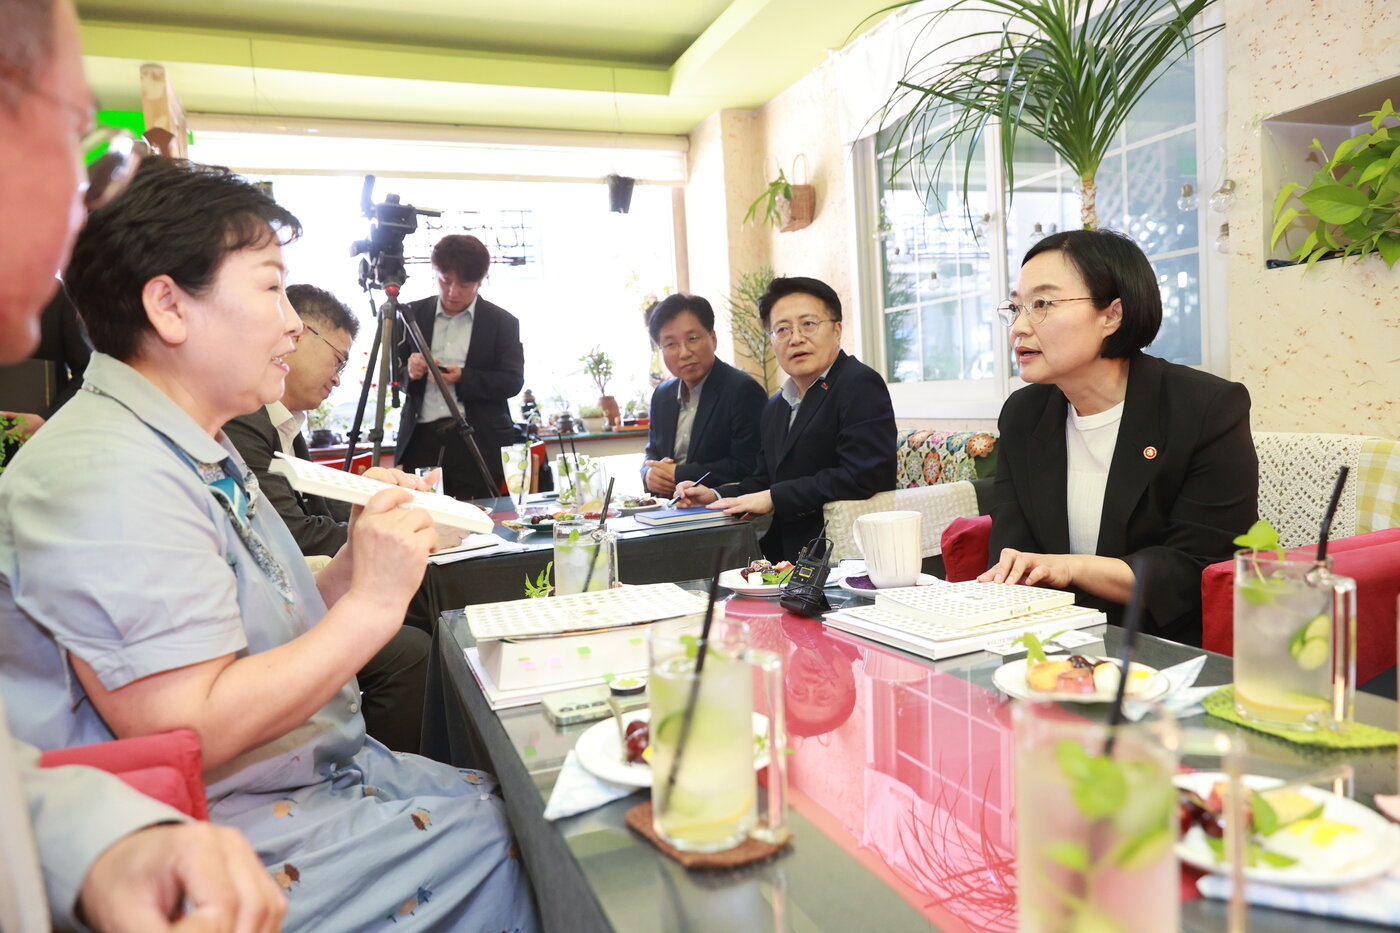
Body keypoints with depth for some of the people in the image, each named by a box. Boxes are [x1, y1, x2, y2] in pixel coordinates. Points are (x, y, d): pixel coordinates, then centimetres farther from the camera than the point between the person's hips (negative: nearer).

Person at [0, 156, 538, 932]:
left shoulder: (199, 453, 12)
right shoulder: (106, 476, -22)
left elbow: (273, 635, 9)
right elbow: (187, 732, -27)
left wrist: (357, 562, -5)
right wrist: (370, 601, -22)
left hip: (319, 772, 9)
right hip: (237, 841, -9)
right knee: (508, 836, -12)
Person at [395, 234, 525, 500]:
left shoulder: (502, 322, 6)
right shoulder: (413, 315, 14)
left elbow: (513, 381, -1)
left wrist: (463, 378, -16)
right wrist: (409, 371, -8)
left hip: (477, 443, -2)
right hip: (420, 440, 2)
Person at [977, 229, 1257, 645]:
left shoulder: (1211, 409, -8)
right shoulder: (1022, 414, 8)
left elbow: (1198, 571, -12)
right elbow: (1011, 551, 1)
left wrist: (1073, 568, -23)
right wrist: (1007, 581, -22)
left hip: (1174, 654, -3)